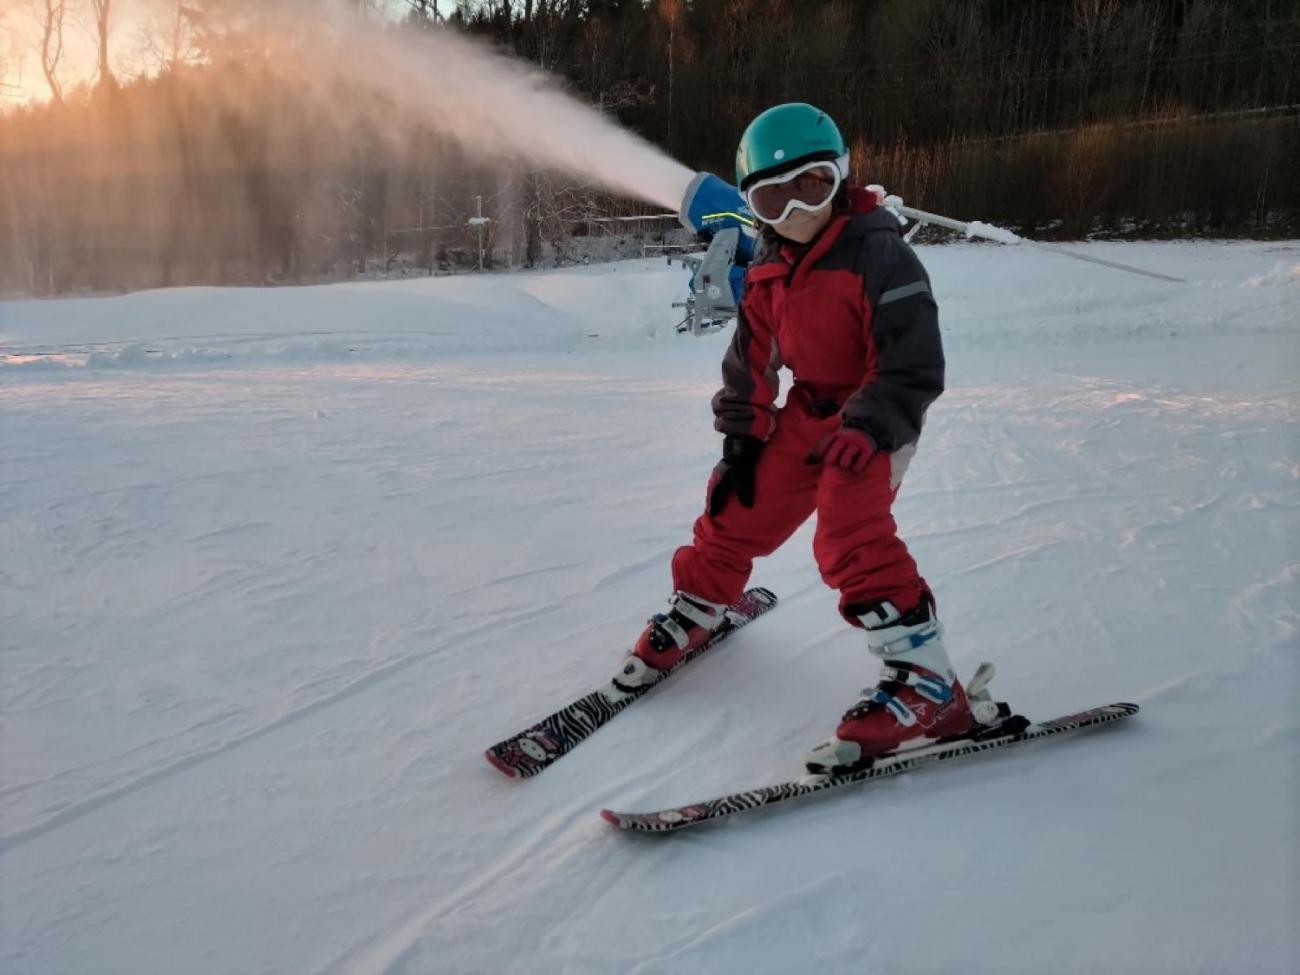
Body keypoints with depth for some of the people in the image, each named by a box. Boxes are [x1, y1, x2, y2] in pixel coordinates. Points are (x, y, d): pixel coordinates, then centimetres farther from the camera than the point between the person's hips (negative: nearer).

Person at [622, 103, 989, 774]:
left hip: (872, 418, -7)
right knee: (739, 512, 10)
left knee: (851, 539, -27)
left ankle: (925, 685, -20)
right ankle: (693, 611, 37)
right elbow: (751, 358, 10)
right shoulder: (770, 267, 2)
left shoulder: (879, 255, -21)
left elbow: (914, 367, -24)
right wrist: (741, 439, 5)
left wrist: (861, 432, -35)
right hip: (808, 410, 7)